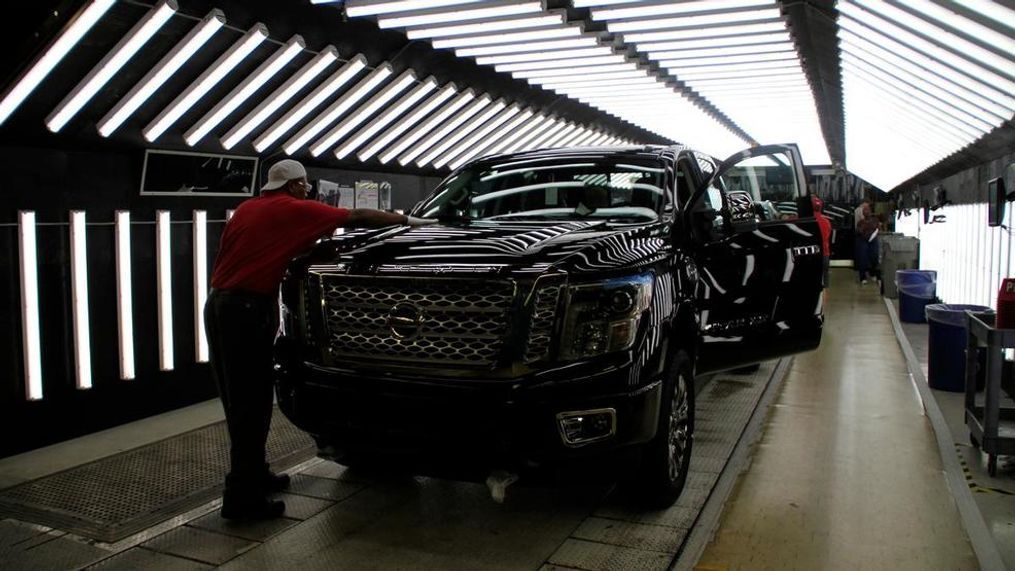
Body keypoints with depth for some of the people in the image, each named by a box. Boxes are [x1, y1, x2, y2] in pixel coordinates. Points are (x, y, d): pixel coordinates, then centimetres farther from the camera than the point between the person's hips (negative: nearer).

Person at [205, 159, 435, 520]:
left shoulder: (246, 208, 18)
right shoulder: (295, 209, -3)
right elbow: (358, 218, 0)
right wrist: (407, 221, 9)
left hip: (218, 303, 9)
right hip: (247, 308, -8)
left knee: (240, 401, 16)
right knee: (251, 404, -4)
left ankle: (253, 476, 29)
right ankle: (243, 499, 0)